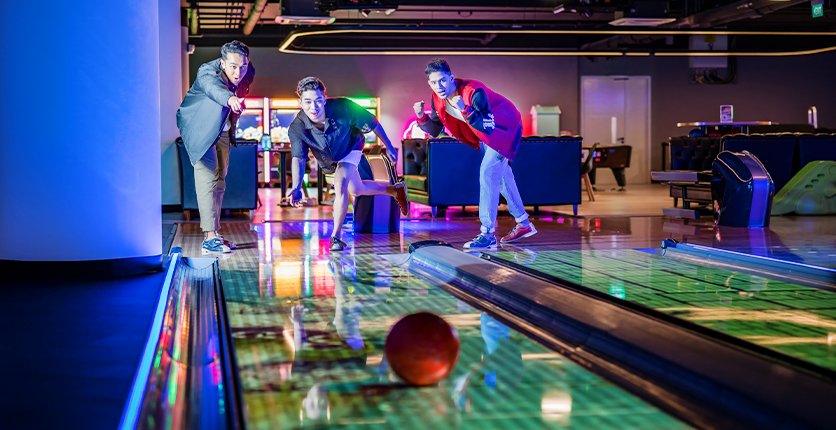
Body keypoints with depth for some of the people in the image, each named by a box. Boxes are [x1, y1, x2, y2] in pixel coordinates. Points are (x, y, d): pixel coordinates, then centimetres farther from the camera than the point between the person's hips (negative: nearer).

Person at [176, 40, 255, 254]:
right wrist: (230, 99, -77)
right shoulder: (208, 72, -32)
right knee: (207, 178, -17)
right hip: (199, 127, -7)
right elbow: (213, 88, -56)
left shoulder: (248, 73, -11)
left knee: (219, 180, 10)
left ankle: (215, 234, 18)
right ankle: (209, 239, -21)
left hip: (222, 129, 7)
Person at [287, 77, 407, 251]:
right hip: (329, 161, 4)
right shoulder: (296, 128, -35)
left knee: (340, 183, -28)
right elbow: (298, 158, -29)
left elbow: (372, 122, -23)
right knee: (356, 190, 23)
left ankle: (336, 237, -16)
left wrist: (389, 146, -13)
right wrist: (296, 187, -45)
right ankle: (396, 190, 50)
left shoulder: (342, 107, -39)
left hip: (350, 148, -4)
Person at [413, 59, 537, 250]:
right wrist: (422, 117, -22)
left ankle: (488, 234, -18)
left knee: (488, 173, -20)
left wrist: (465, 110, -54)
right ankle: (523, 224, 35)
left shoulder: (473, 92, -36)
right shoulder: (438, 98, -14)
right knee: (500, 175, 19)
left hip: (504, 128, -9)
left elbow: (488, 127, -44)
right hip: (484, 134, 9)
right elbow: (434, 130, -4)